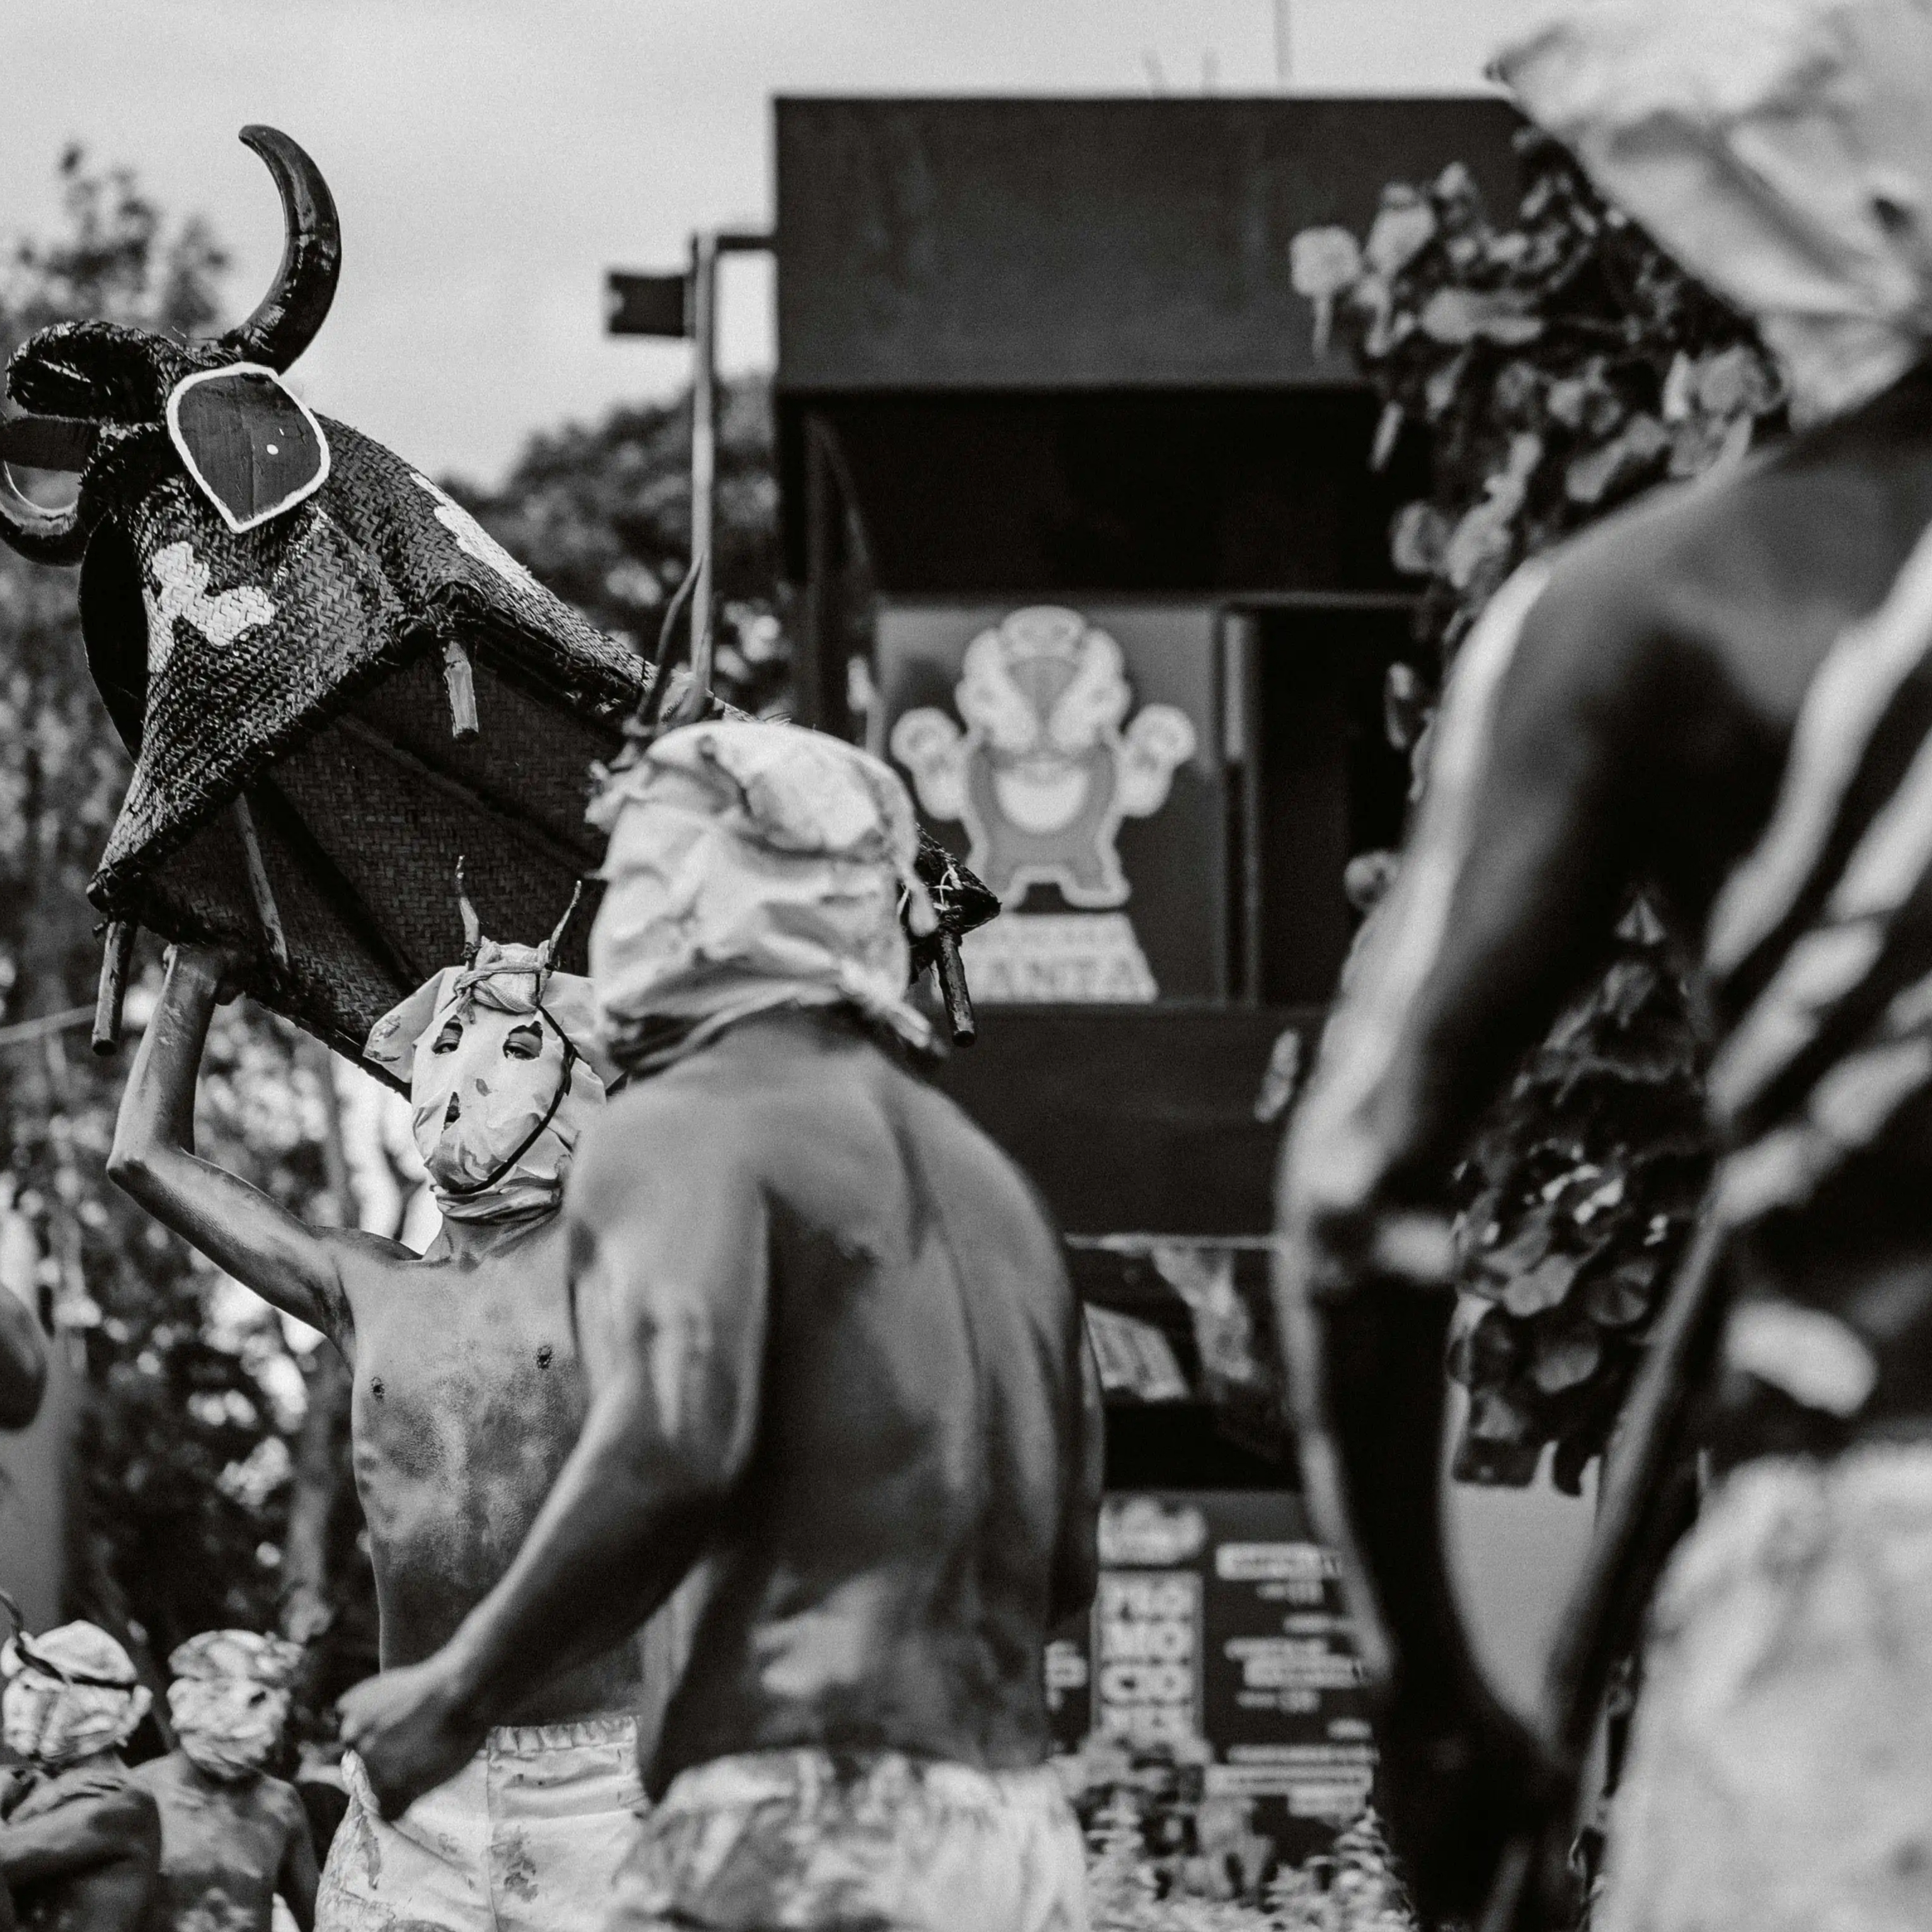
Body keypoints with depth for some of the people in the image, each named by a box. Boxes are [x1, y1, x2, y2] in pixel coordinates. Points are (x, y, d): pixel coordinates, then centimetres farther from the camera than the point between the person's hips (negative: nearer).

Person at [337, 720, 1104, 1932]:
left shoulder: (693, 1125, -2)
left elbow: (668, 1452, -18)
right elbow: (1065, 1561, 24)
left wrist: (457, 1694, -9)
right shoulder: (976, 1169, 23)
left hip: (807, 1815, -8)